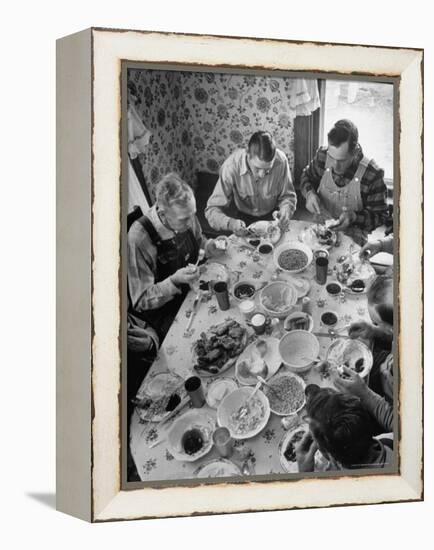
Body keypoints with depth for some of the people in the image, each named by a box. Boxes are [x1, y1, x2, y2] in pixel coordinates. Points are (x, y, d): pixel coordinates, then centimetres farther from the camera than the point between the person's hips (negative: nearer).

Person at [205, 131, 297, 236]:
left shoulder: (281, 161, -24)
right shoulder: (231, 165, -29)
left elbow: (288, 196, -6)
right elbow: (212, 210, -26)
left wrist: (285, 211, -29)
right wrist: (231, 223, -46)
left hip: (270, 216, 1)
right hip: (241, 217, -1)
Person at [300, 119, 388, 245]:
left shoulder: (372, 174, -19)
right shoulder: (322, 156, -8)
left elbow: (380, 216, -7)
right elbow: (307, 176, 15)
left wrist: (354, 217, -25)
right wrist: (309, 193, -7)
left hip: (352, 239, -1)